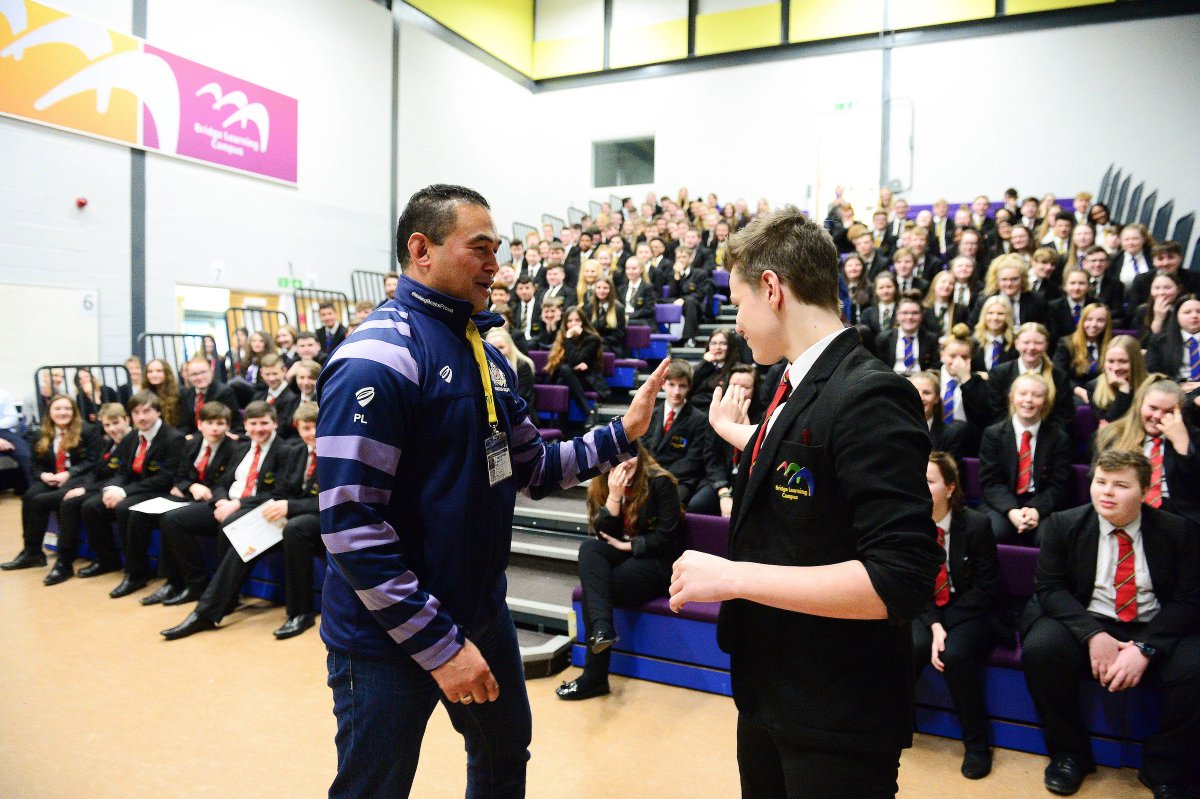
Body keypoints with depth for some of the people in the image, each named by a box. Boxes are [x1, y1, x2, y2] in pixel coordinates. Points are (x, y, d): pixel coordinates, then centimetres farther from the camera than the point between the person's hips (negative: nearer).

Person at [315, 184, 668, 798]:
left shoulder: (486, 354, 7)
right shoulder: (379, 357, -20)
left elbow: (532, 469, 10)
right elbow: (351, 524, -24)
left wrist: (622, 434, -2)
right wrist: (438, 643, -22)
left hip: (482, 614, 9)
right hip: (390, 637, -8)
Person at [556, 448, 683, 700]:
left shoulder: (660, 482, -13)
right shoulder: (601, 486, 3)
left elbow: (666, 538, -14)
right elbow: (603, 535, -5)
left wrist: (628, 545, -12)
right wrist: (615, 496, -18)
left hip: (658, 562, -6)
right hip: (624, 557, 6)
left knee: (593, 586, -25)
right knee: (589, 548, -26)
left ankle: (594, 677, -16)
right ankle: (602, 629, -38)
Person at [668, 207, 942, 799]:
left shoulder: (869, 396, -24)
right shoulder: (794, 393, 4)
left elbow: (901, 578, -29)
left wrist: (733, 576, -27)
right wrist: (741, 436, 28)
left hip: (836, 725, -8)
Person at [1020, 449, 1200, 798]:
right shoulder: (1064, 524, -2)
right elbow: (1049, 587, -4)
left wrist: (1144, 648, -20)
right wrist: (1093, 634, -21)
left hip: (1157, 630, 1)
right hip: (1085, 623, 0)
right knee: (1039, 648, -30)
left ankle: (1164, 769, -3)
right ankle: (1070, 754, -5)